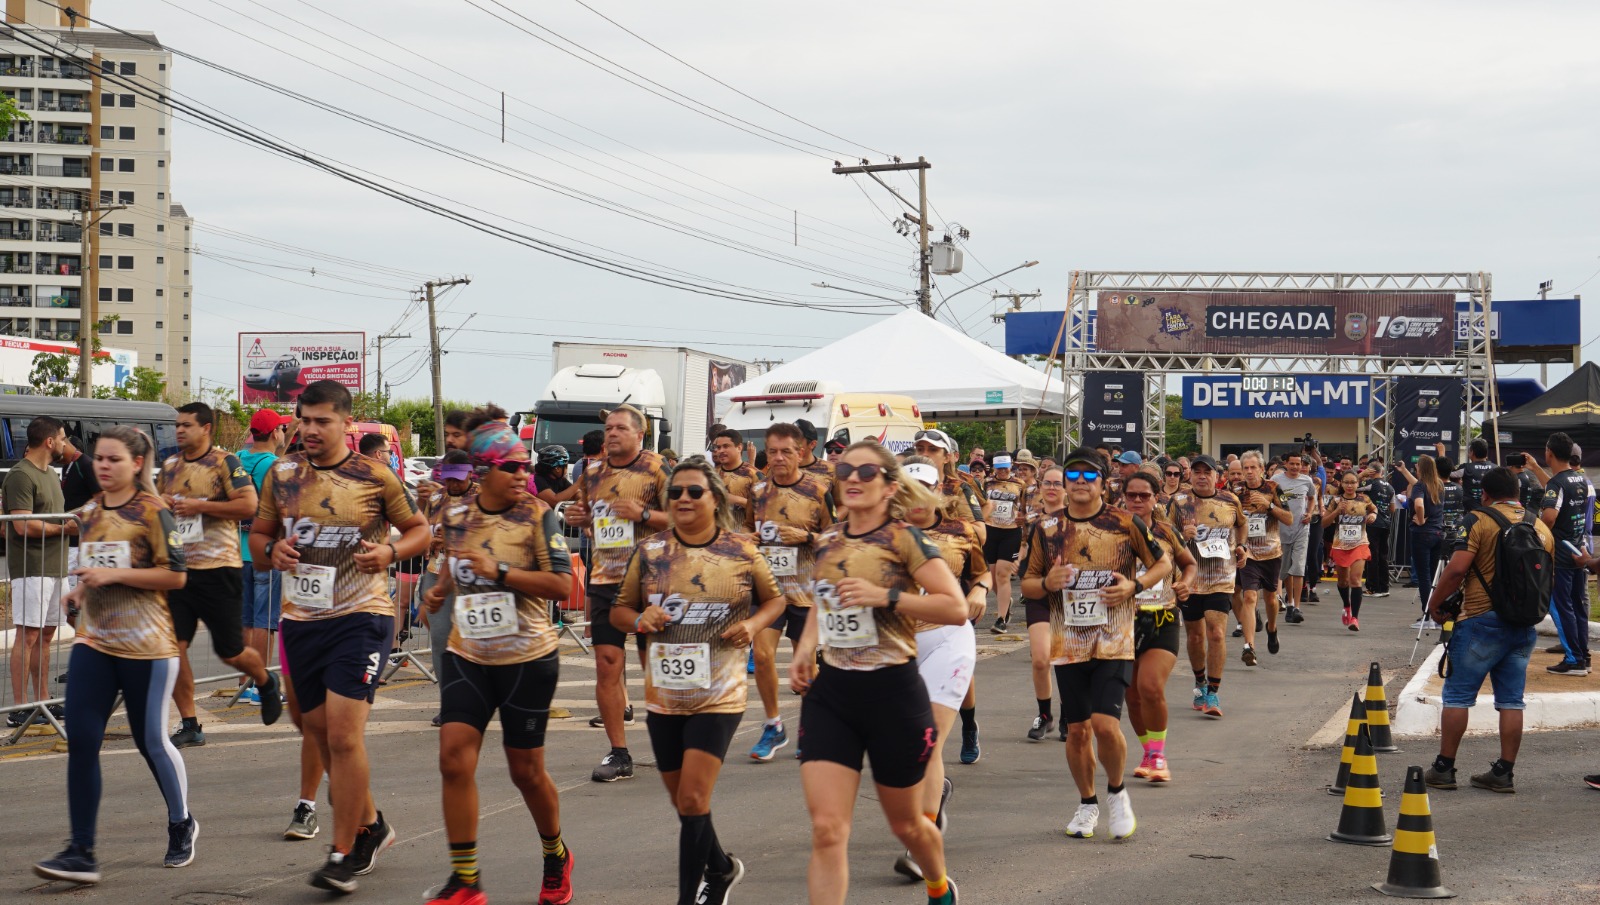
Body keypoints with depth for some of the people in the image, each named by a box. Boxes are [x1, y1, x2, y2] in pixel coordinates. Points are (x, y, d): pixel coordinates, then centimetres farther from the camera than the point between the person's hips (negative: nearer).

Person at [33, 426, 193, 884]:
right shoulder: (89, 513, 12)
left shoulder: (151, 512, -8)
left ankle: (181, 825, 29)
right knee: (80, 741, -7)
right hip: (94, 639, 5)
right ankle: (81, 853, -7)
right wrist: (82, 590, 7)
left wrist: (114, 575, -18)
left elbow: (175, 575, -12)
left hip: (145, 642, -5)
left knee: (150, 740, 4)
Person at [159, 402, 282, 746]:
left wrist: (198, 506, -18)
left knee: (230, 651, 3)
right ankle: (190, 725, 5)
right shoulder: (169, 466, 13)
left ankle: (267, 683, 35)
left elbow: (248, 505, -16)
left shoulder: (225, 462, -7)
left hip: (217, 567, -6)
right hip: (177, 568, 6)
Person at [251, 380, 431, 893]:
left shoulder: (375, 477, -4)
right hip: (300, 619, 5)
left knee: (344, 733, -13)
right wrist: (272, 551, -5)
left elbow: (419, 529, 6)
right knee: (322, 736, 13)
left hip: (361, 616, -5)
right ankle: (371, 826, 33)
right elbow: (258, 535, 17)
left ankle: (344, 853, -5)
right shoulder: (282, 475, 7)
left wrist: (390, 552, -14)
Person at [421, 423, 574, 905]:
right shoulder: (454, 514, 4)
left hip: (527, 658, -3)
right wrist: (440, 590, 3)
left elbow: (562, 585, -16)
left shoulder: (536, 515, -9)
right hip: (467, 656, 3)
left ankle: (556, 857, 34)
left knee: (526, 770, 7)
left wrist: (499, 572, -24)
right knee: (454, 760, -9)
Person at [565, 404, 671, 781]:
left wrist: (643, 514, -20)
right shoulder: (592, 473, 12)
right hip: (605, 579, 5)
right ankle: (618, 754, 6)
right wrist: (579, 518, 5)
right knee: (607, 665, 0)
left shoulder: (657, 468, -4)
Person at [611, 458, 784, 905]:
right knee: (684, 802, 15)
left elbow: (775, 599, 10)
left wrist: (753, 625, -10)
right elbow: (620, 610, 11)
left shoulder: (741, 551, -5)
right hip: (663, 696, 4)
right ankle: (721, 869, 40)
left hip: (718, 696, -4)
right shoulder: (650, 551, 1)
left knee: (693, 799, -13)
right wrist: (640, 620, -11)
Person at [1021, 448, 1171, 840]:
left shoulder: (1125, 524, -2)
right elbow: (1027, 583, 13)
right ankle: (1087, 804, 28)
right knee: (1077, 729, 7)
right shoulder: (1048, 530, 5)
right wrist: (1047, 583, -10)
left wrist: (1134, 585, -10)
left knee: (1105, 723, -16)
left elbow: (1163, 564, 8)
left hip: (1114, 642, -3)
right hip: (1068, 643, 3)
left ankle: (1116, 792, 11)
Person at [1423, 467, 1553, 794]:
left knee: (1458, 695, 3)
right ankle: (1504, 773, 10)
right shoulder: (1542, 528, 10)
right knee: (1511, 700, 9)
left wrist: (1435, 603, -5)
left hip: (1483, 620, -5)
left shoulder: (1479, 521, -8)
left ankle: (1444, 769, 6)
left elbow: (1457, 569, -17)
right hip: (1524, 626, 6)